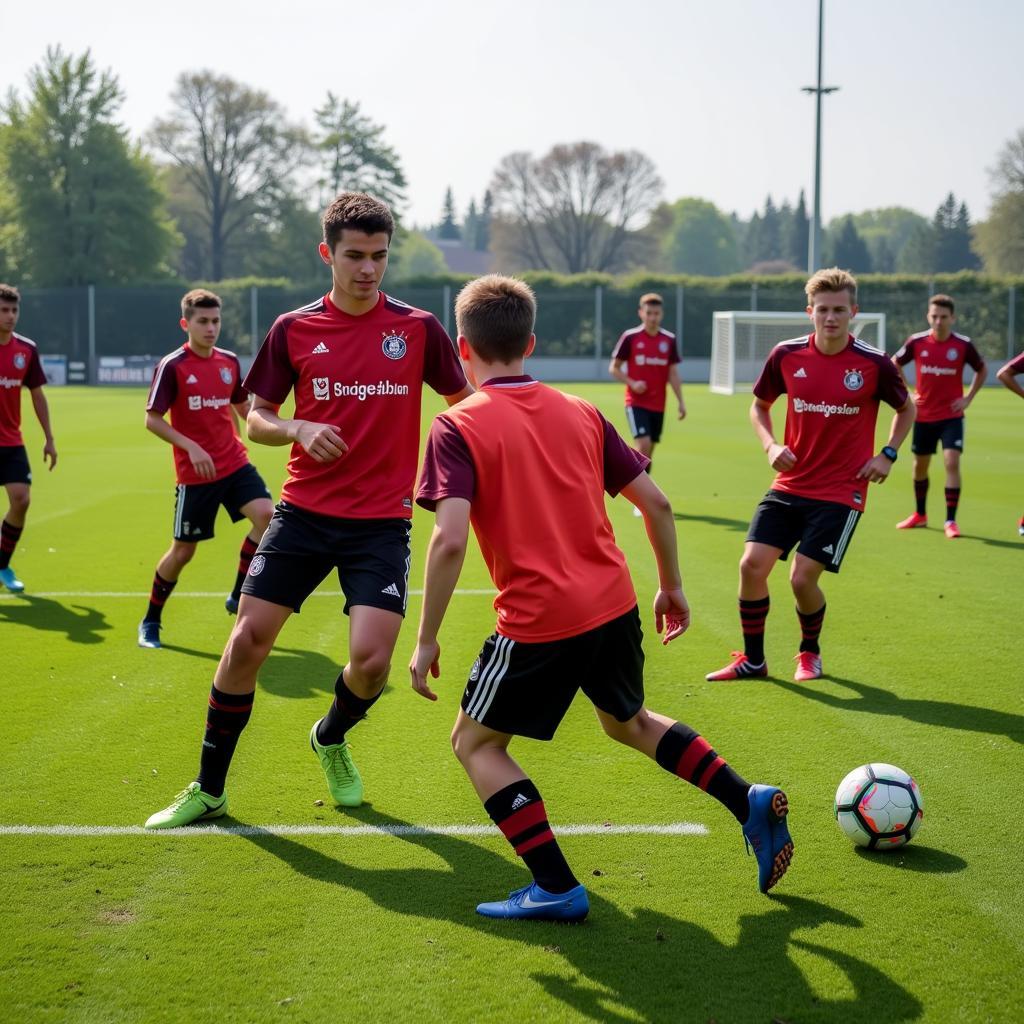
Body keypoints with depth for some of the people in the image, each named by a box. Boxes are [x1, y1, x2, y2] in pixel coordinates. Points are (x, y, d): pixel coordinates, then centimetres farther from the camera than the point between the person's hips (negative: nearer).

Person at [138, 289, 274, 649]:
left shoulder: (229, 361, 5)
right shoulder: (172, 366, -10)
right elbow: (152, 419, -11)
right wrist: (192, 448, -21)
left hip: (235, 463, 4)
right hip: (195, 473, -4)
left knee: (266, 514, -18)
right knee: (183, 550, 3)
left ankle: (238, 597, 0)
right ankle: (150, 621, 24)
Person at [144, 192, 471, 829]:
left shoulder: (418, 328, -1)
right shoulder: (293, 330, 2)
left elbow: (465, 402, 9)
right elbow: (257, 419, 8)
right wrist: (297, 429, -13)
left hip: (382, 522, -1)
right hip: (304, 512, 1)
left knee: (372, 660, -14)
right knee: (248, 640, -4)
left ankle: (332, 739, 23)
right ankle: (209, 789, 15)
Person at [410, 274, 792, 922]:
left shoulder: (458, 428, -7)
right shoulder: (580, 413, 9)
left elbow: (450, 539, -19)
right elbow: (655, 503, 8)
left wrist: (427, 640, -11)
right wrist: (672, 585, 21)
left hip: (539, 622, -6)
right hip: (616, 604, 6)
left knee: (476, 742, 14)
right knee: (629, 721, 32)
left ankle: (557, 888, 6)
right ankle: (750, 802, 24)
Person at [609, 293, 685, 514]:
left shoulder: (669, 340, 5)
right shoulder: (630, 337, -5)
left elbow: (673, 373, 8)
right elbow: (613, 368, 1)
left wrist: (681, 402, 1)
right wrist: (632, 383, -15)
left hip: (658, 404, 4)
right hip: (636, 402, -4)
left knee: (648, 451, 10)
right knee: (643, 445, -18)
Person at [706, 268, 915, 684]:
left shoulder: (874, 364, -8)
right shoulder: (786, 356, -2)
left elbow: (906, 409, 10)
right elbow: (760, 405, 15)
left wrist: (887, 454, -2)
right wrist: (770, 446, -2)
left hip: (841, 491, -3)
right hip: (789, 484, 3)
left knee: (803, 577, -9)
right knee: (752, 564, -7)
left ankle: (810, 654, 21)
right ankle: (752, 660, 13)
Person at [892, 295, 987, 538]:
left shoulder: (963, 345, -8)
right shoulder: (916, 342, -7)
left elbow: (982, 370, 9)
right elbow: (895, 364, 11)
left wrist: (968, 398, 0)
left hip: (951, 416, -2)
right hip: (923, 415, 2)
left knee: (952, 463, -15)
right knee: (920, 465, 14)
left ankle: (950, 521, -10)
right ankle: (920, 515, 34)